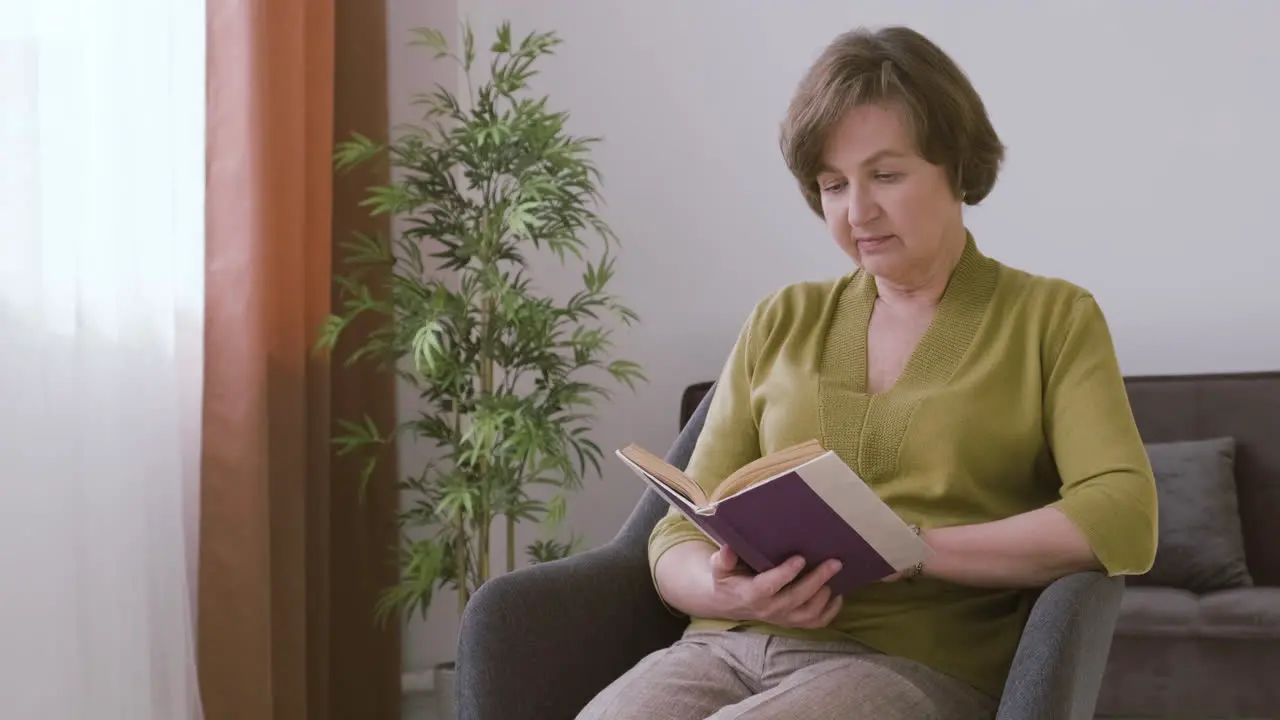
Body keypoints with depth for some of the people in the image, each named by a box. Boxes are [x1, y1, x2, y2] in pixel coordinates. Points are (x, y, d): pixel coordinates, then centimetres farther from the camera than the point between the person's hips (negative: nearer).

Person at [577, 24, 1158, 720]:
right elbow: (680, 533, 14)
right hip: (727, 647, 4)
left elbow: (1124, 520, -6)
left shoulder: (1053, 319, 9)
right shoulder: (781, 322, 18)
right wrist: (726, 590, -10)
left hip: (917, 662, -4)